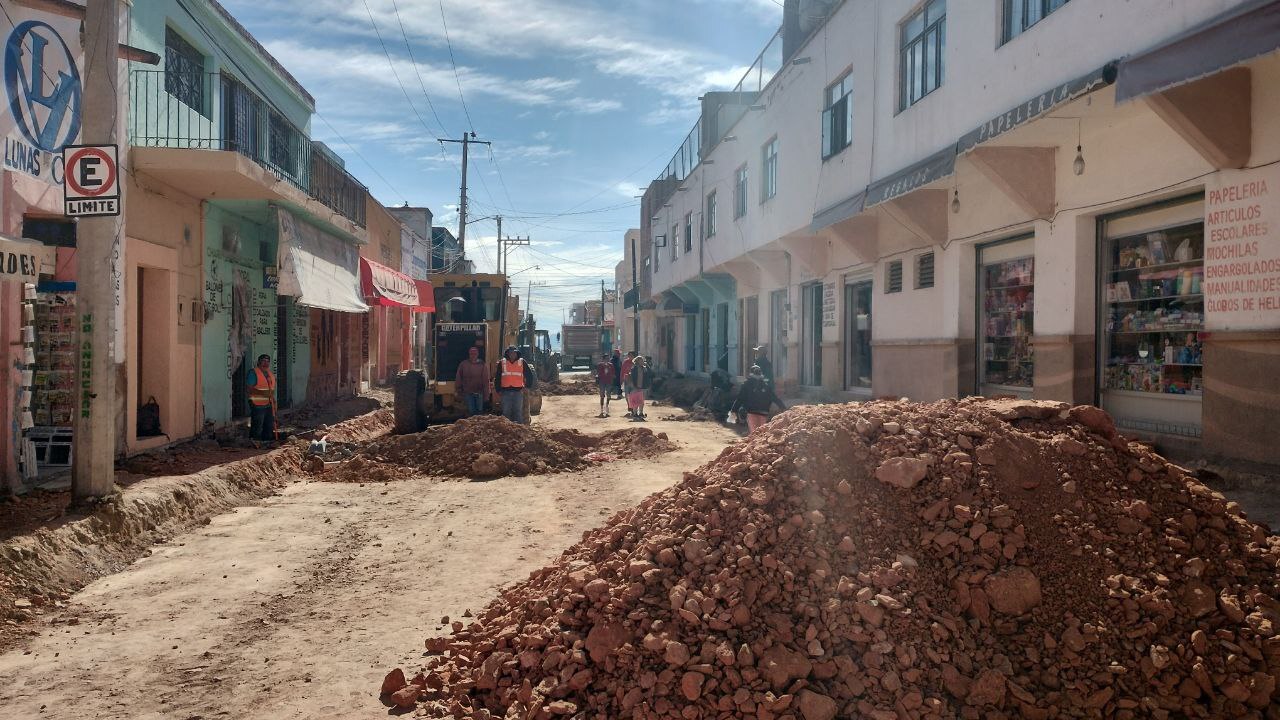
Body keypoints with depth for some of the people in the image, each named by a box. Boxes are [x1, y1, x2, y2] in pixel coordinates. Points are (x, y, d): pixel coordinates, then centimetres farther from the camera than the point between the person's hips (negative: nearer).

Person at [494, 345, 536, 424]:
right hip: (506, 391, 0)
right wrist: (498, 390, 2)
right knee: (506, 412, 3)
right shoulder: (502, 363, 5)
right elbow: (497, 377, 7)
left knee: (518, 411, 3)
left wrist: (527, 386, 5)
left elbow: (529, 375, 11)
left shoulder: (522, 362, 5)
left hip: (518, 391, 0)